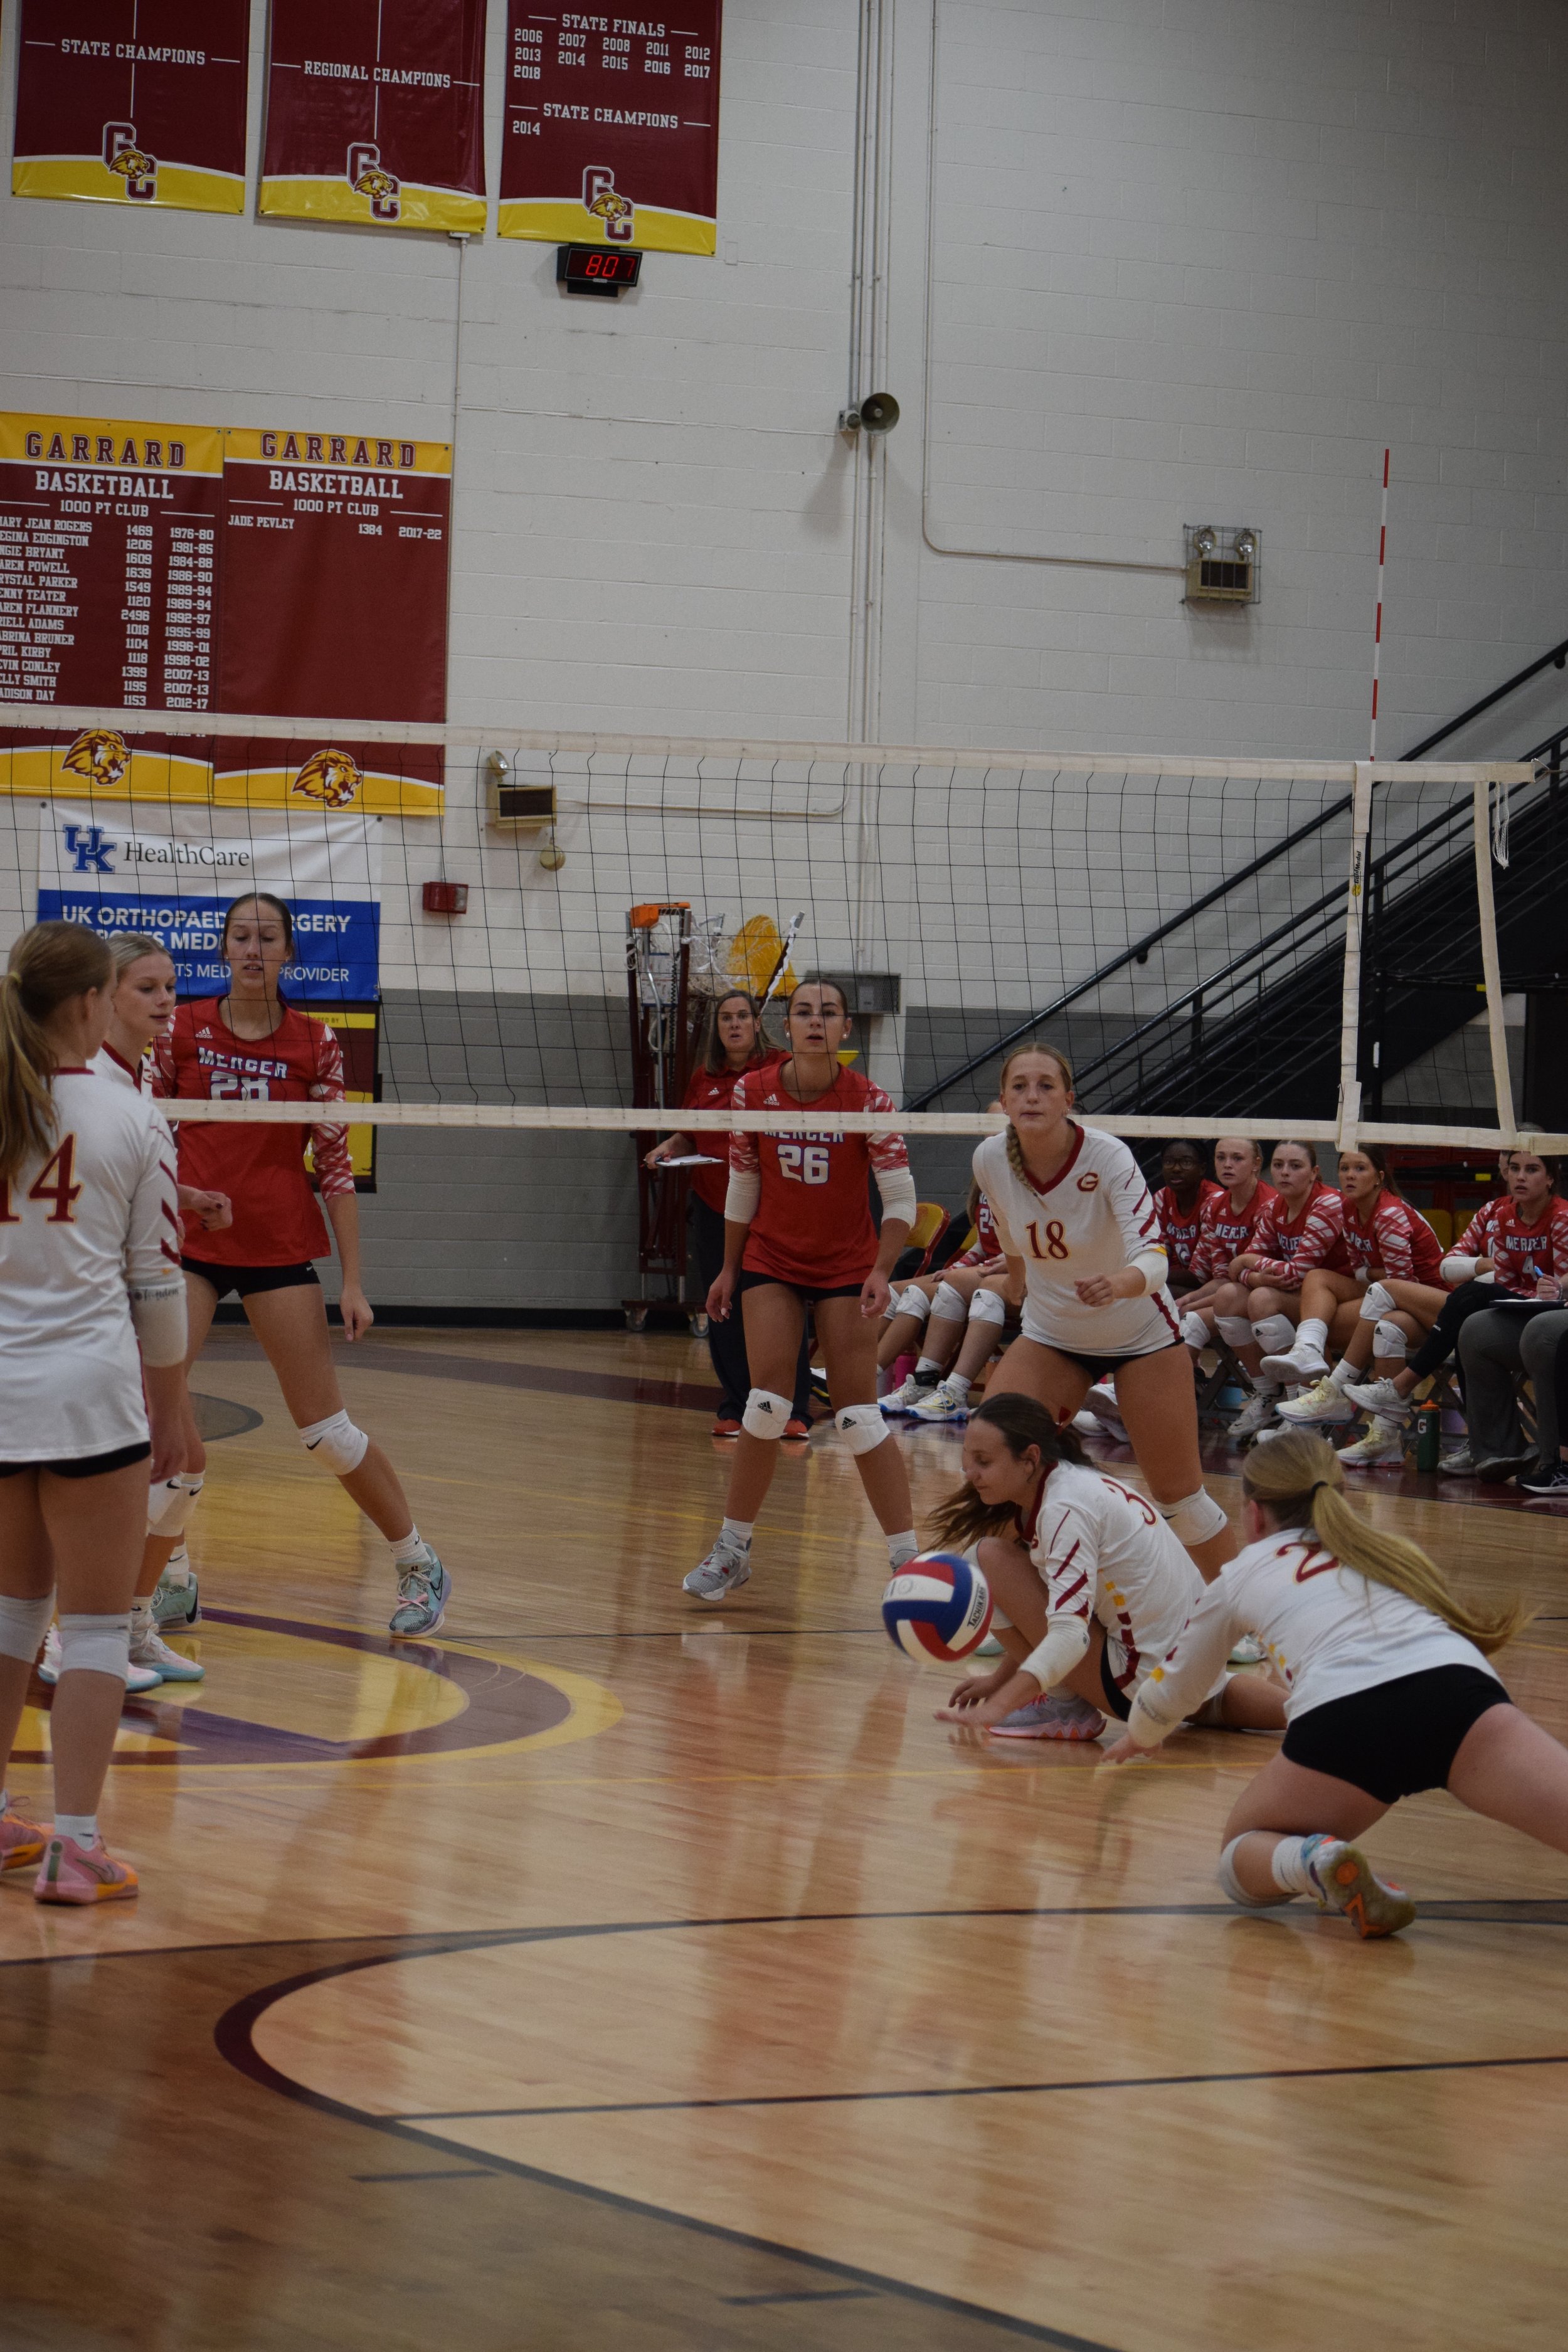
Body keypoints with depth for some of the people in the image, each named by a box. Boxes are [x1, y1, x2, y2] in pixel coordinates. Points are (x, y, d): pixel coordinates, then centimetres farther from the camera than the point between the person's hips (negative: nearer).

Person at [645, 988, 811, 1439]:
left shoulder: (780, 1067, -1)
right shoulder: (703, 1077, 11)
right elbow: (689, 1138, 22)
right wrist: (668, 1148, 2)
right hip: (714, 1207, 4)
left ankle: (794, 1410, -2)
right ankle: (734, 1408, 14)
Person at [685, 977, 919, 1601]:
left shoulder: (868, 1102, -13)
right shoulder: (753, 1092, -6)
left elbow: (901, 1197, -11)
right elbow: (742, 1186, 6)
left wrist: (881, 1272, -23)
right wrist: (729, 1268, 9)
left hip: (846, 1268, -2)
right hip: (770, 1263, 2)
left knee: (859, 1418, -8)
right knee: (767, 1407, -7)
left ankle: (908, 1558, -1)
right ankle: (732, 1550, 8)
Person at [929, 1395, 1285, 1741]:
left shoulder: (1067, 1507, -21)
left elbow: (1070, 1635, -31)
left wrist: (998, 1705, -38)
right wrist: (1001, 1679, 14)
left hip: (1148, 1678, -10)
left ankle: (1066, 1708, -6)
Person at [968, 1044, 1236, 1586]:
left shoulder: (1108, 1157, -27)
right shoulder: (990, 1160, -15)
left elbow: (1154, 1260, -38)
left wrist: (1118, 1285, -58)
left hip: (1140, 1335, -3)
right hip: (1050, 1336, 3)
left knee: (1178, 1497, -3)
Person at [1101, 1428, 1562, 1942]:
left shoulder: (1242, 1575, 30)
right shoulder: (1392, 1548, 36)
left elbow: (1170, 1688, 45)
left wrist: (1137, 1738, 68)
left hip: (1342, 1718, -1)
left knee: (1241, 1857, 21)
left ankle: (1316, 1861, -12)